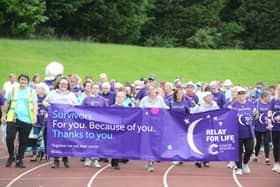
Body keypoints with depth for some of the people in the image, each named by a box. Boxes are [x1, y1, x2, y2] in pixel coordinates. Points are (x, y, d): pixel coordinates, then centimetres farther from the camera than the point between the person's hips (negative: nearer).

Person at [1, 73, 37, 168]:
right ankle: (11, 157, 13)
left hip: (27, 120, 0)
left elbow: (34, 104, 4)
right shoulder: (12, 90, 11)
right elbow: (6, 103, 14)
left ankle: (19, 160, 13)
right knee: (9, 138, -10)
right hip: (13, 118, 0)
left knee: (23, 141, 3)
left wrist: (35, 115, -11)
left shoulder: (32, 92, 10)